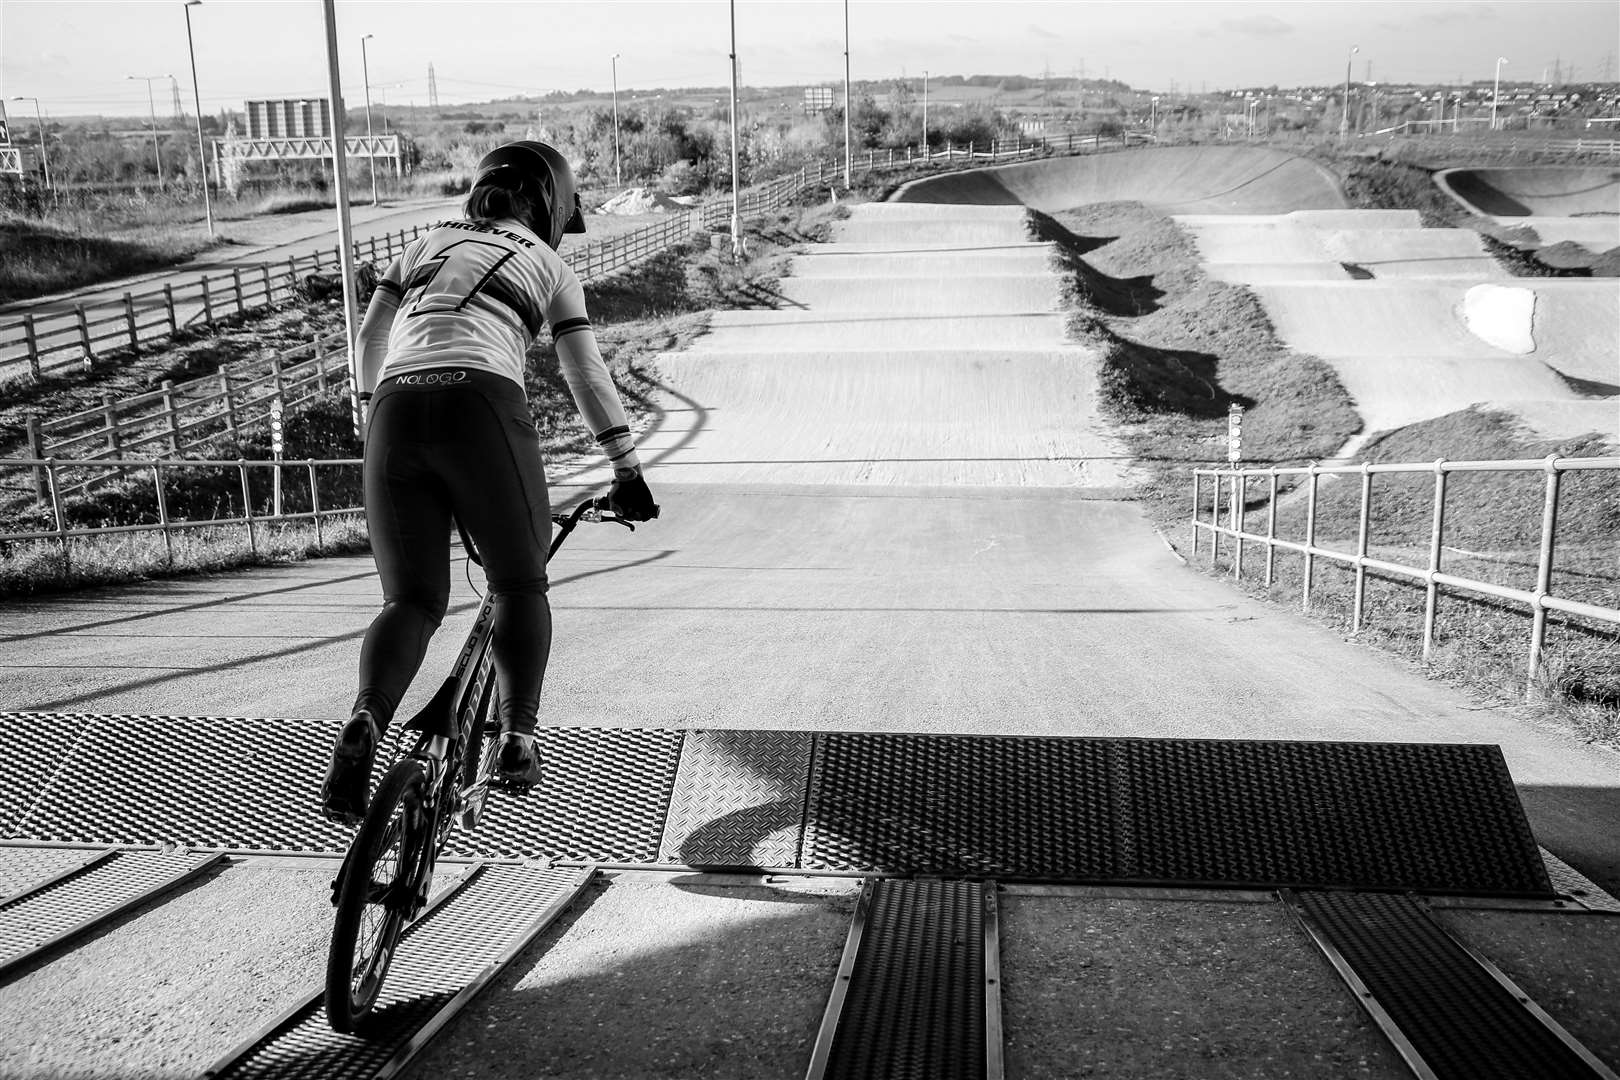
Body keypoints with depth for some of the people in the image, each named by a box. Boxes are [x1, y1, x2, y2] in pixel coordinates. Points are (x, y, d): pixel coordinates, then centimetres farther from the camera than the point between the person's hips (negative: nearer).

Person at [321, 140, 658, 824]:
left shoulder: (429, 242, 29)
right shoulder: (546, 263, 20)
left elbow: (370, 340, 25)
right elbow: (587, 376, 15)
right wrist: (627, 471, 19)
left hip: (396, 409, 3)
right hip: (482, 406, -3)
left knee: (412, 598, 7)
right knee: (520, 585, 14)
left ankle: (365, 721, -18)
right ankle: (518, 736, 1)